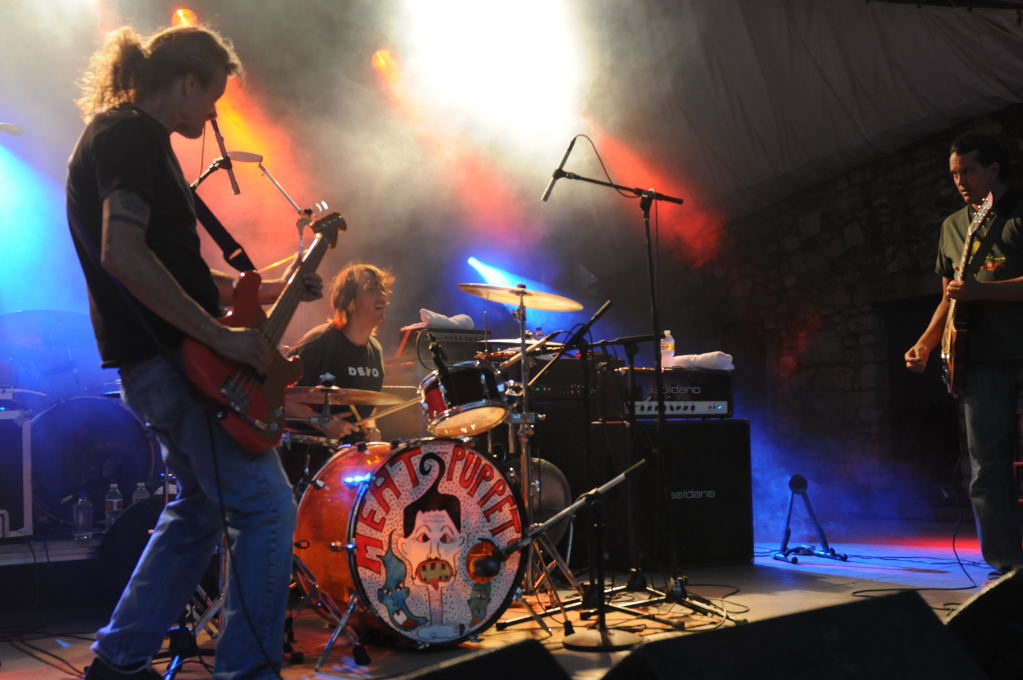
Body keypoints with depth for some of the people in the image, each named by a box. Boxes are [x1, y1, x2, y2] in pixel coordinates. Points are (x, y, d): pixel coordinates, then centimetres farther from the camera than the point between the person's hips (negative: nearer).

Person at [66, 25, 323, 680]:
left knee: (202, 508, 19)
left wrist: (266, 290, 22)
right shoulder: (135, 135, -12)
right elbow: (122, 254, -26)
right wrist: (222, 334, -23)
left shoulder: (118, 134, 20)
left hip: (157, 361, 11)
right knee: (267, 509, -6)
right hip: (173, 359, -11)